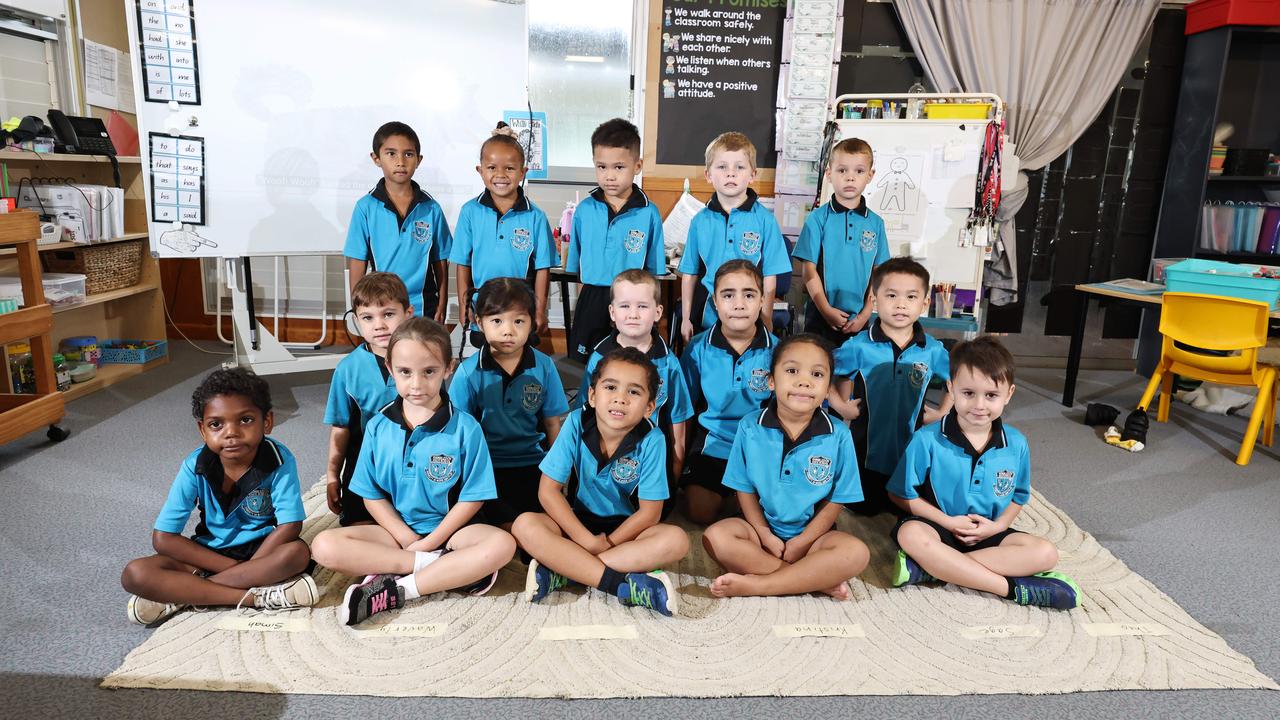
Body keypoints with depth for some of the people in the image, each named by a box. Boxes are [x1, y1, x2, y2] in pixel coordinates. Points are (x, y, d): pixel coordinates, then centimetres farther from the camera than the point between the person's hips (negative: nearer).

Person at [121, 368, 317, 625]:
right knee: (134, 574, -20)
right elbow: (162, 538, -14)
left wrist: (249, 567, -25)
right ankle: (258, 597, -27)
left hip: (263, 549, -2)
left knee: (298, 553, -34)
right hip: (210, 553, 2)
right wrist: (234, 568, -20)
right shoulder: (195, 466, -15)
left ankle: (179, 596, -22)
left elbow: (290, 526, -21)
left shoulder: (280, 460, -21)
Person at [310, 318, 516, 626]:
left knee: (501, 544, -31)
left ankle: (395, 591, -25)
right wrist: (408, 539, -11)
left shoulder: (465, 427, -7)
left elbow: (472, 498, -6)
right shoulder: (378, 427, 0)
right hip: (397, 530, 3)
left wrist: (429, 542, -13)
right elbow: (372, 495, 2)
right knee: (325, 545, -22)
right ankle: (454, 571, -22)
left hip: (448, 530, -2)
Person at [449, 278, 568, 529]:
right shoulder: (468, 372, -7)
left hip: (532, 462, 2)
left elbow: (552, 423, 8)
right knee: (510, 528, -21)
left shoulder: (544, 367, 0)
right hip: (487, 466, -2)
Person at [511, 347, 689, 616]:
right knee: (524, 526, -27)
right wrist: (587, 541, -21)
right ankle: (623, 584, -30)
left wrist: (607, 543, -19)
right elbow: (548, 490, -14)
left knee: (676, 540, -28)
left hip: (626, 528, 0)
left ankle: (561, 570, -28)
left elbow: (649, 512, -13)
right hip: (577, 523, 1)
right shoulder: (577, 423, -17)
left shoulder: (651, 441, -19)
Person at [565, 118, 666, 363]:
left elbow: (654, 269, 1)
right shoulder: (584, 210, 2)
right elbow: (575, 263, 10)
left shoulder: (649, 213, -4)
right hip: (591, 301, 2)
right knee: (581, 363, 10)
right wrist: (583, 298, 8)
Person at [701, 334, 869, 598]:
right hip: (763, 529, 1)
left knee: (856, 553, -29)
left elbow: (837, 500, -4)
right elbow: (745, 489, -1)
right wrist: (765, 535, -13)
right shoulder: (750, 427, -7)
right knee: (716, 537, -27)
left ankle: (755, 584, -25)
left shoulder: (838, 436, -9)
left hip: (812, 532, 0)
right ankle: (820, 580, -22)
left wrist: (801, 542, -12)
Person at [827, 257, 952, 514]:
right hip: (867, 449, -2)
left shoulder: (933, 350, -8)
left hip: (911, 451, 2)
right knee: (864, 508, 17)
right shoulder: (859, 346, -15)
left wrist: (942, 412, 3)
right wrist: (841, 406, -11)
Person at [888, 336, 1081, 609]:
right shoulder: (927, 440, -13)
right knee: (910, 534, -36)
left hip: (987, 533, 4)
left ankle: (932, 566, -28)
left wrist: (998, 526, -8)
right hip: (940, 526, -4)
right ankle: (1013, 586, -29)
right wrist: (947, 521, -15)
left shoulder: (1016, 444, -2)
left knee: (1045, 553, -19)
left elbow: (1018, 496, 12)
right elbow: (901, 494, -6)